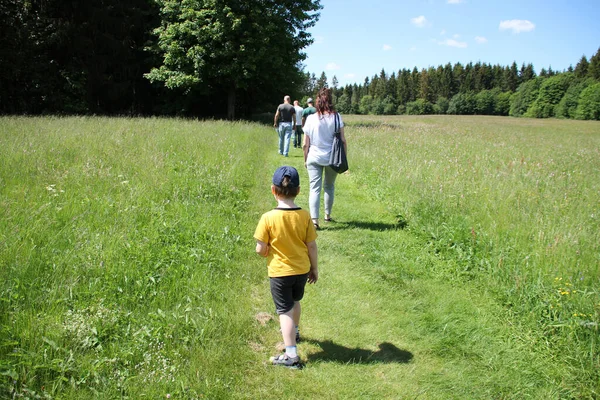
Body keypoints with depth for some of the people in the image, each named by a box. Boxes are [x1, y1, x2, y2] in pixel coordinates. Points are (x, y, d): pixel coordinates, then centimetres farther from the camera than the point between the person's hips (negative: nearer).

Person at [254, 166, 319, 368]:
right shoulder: (304, 215, -10)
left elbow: (260, 249, -16)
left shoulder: (268, 218, -20)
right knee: (295, 302, 28)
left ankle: (291, 355, 1)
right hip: (302, 270, 4)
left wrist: (267, 251, 7)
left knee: (285, 311, 4)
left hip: (279, 272, -4)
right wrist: (314, 268, 10)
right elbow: (312, 246, -4)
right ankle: (294, 332, 52)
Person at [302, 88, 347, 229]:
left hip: (314, 158, -1)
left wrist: (305, 159, 12)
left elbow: (305, 144, -1)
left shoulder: (310, 118, -4)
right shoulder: (336, 117, -5)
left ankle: (314, 219, -14)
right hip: (332, 158, 1)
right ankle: (327, 215, 32)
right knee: (329, 187, 19)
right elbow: (343, 140, -5)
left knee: (315, 188, -1)